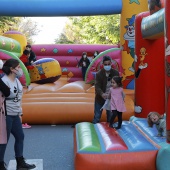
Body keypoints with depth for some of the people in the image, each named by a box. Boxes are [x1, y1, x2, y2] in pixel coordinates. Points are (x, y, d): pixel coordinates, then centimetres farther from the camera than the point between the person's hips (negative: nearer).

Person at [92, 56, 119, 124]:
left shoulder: (116, 73, -5)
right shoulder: (99, 74, -13)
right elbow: (97, 86, -22)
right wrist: (102, 94, -40)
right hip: (100, 98, -2)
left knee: (110, 116, 13)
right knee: (97, 116, 6)